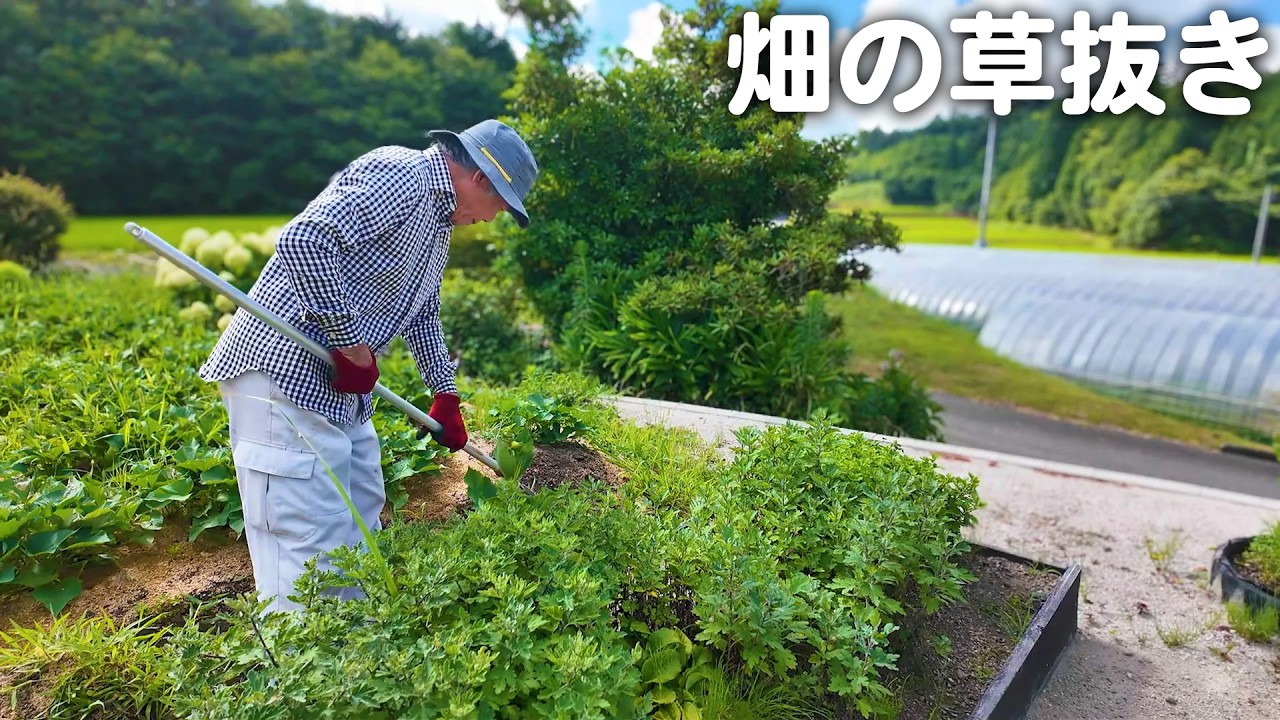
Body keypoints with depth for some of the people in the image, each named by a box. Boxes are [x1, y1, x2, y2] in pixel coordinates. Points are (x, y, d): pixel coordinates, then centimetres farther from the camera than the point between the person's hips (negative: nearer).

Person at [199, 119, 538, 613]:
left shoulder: (439, 219, 18)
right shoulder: (398, 175, -14)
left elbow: (423, 312, 28)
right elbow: (302, 241, -27)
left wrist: (445, 395, 31)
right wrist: (352, 345, -22)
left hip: (341, 391, 11)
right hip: (285, 372, -11)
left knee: (362, 520, 19)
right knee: (310, 542, -9)